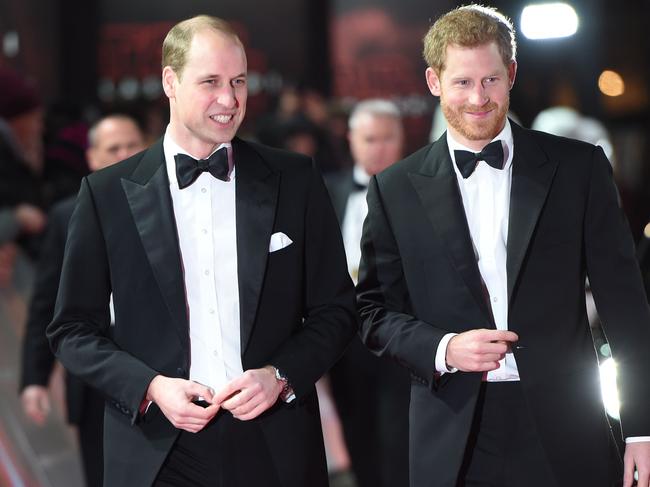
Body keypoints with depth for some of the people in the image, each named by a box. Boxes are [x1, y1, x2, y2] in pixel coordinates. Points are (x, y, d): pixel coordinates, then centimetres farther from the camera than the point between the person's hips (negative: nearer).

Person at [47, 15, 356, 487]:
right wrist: (150, 387, -11)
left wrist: (280, 376, -9)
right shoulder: (108, 194, 1)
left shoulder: (295, 179, 4)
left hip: (274, 448, 1)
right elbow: (73, 328, 4)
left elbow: (335, 310, 7)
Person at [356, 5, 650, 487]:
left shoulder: (579, 167, 3)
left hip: (563, 436, 0)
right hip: (454, 444, 0)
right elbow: (375, 312, 8)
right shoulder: (396, 190, 5)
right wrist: (442, 349, -11)